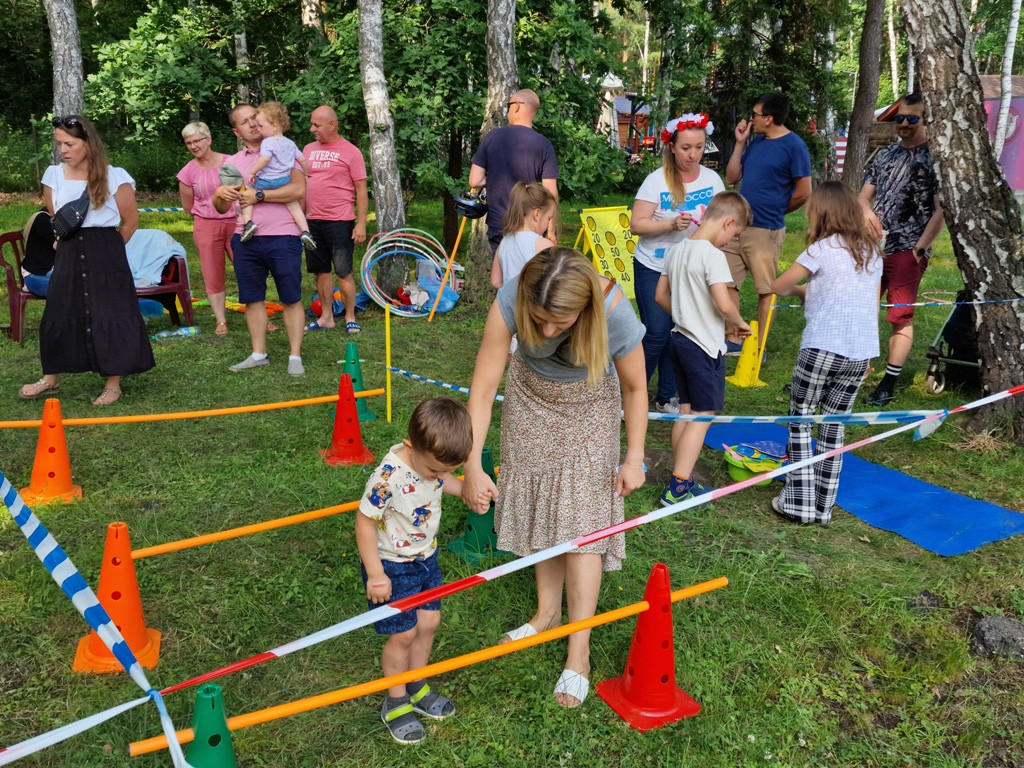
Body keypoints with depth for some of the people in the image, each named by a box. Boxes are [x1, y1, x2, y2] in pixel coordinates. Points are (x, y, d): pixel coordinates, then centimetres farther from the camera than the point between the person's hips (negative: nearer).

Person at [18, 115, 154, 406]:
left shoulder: (114, 177, -8)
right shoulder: (53, 176, 3)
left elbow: (131, 222, 0)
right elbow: (54, 221, 14)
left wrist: (106, 249, 8)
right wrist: (72, 247, 7)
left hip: (106, 256, -4)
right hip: (68, 254, 4)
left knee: (109, 316, -1)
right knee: (59, 315, 8)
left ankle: (113, 384, 10)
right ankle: (51, 378, 24)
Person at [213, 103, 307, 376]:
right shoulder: (232, 162, 14)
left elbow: (298, 189, -15)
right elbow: (222, 207, 14)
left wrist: (258, 195, -16)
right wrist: (220, 194, -10)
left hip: (281, 237, -5)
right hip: (245, 239, 5)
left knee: (291, 299, 0)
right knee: (252, 298, 10)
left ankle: (295, 356, 6)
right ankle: (258, 354, 20)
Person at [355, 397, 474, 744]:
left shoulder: (433, 459, -13)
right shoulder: (388, 477, -34)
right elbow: (365, 521, -24)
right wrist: (375, 574, -21)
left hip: (426, 557, 7)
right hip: (392, 566, -7)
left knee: (429, 622, 15)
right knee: (403, 633, 5)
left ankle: (416, 688, 38)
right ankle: (396, 703, 27)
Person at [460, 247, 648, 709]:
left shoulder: (615, 314, -37)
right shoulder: (511, 301, -34)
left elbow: (634, 388, -18)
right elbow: (484, 385, -30)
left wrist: (634, 457, -10)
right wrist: (472, 465, -33)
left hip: (588, 407, -2)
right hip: (530, 396, 3)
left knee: (582, 518, -5)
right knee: (538, 506, 11)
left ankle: (579, 652, 4)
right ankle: (548, 610, 32)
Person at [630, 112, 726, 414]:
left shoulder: (712, 179, 3)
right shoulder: (657, 180, -10)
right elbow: (637, 224, -15)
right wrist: (671, 224, -29)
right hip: (654, 269, -4)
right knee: (657, 332, -6)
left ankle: (667, 397, 19)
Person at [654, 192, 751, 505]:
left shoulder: (676, 250, 7)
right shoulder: (712, 255, -18)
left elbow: (661, 296, 14)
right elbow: (724, 304, -26)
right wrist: (739, 323, -7)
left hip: (680, 337, 8)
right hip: (705, 347, -8)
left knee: (685, 411, 15)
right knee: (702, 416, 0)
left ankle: (681, 480, 23)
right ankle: (677, 489, 1)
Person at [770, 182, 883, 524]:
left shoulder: (823, 249, -6)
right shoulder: (872, 252, 12)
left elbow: (778, 286, 0)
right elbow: (872, 306, 15)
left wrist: (798, 288, 20)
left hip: (822, 349, -6)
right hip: (861, 354, 6)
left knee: (800, 421, 7)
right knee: (834, 426, 13)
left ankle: (799, 503, 6)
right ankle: (823, 505, 16)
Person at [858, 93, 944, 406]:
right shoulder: (885, 155, 14)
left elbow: (941, 209, -8)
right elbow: (864, 194, 14)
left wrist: (920, 248, -12)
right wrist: (866, 210, -9)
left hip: (907, 251, -6)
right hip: (873, 247, 6)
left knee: (901, 317, -1)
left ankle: (889, 384, 5)